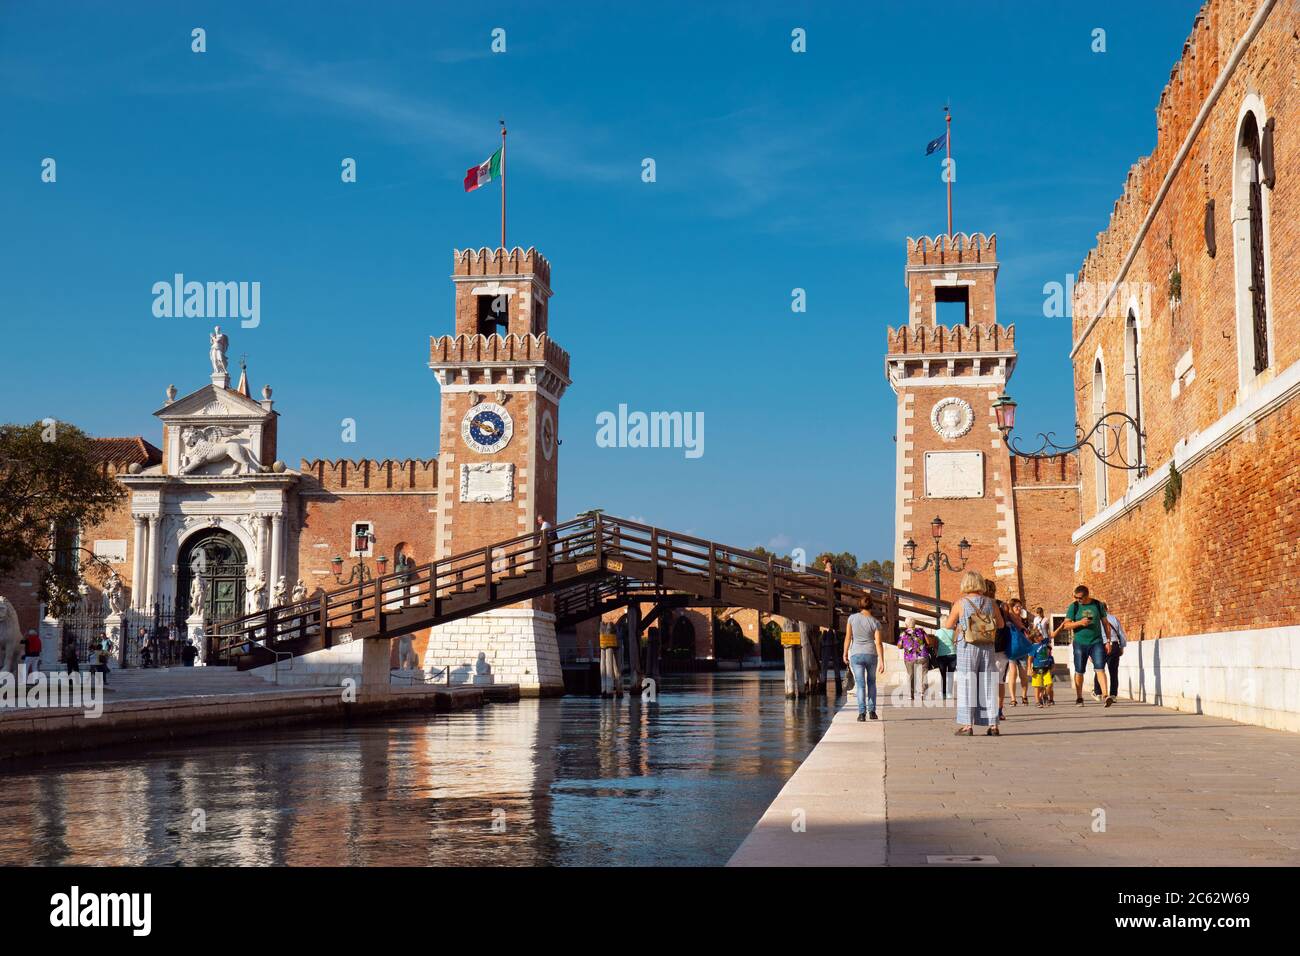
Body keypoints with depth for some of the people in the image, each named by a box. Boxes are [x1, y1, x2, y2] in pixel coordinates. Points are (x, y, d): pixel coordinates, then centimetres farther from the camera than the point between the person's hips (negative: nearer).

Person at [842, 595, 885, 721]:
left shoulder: (852, 618, -4)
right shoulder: (875, 622, -4)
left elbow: (848, 638, 0)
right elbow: (878, 643, -8)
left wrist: (845, 654, 12)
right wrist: (881, 662, -7)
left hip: (856, 655, 0)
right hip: (871, 654, 0)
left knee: (860, 684, 1)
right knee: (871, 682, 18)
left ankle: (862, 713, -10)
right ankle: (872, 711, 13)